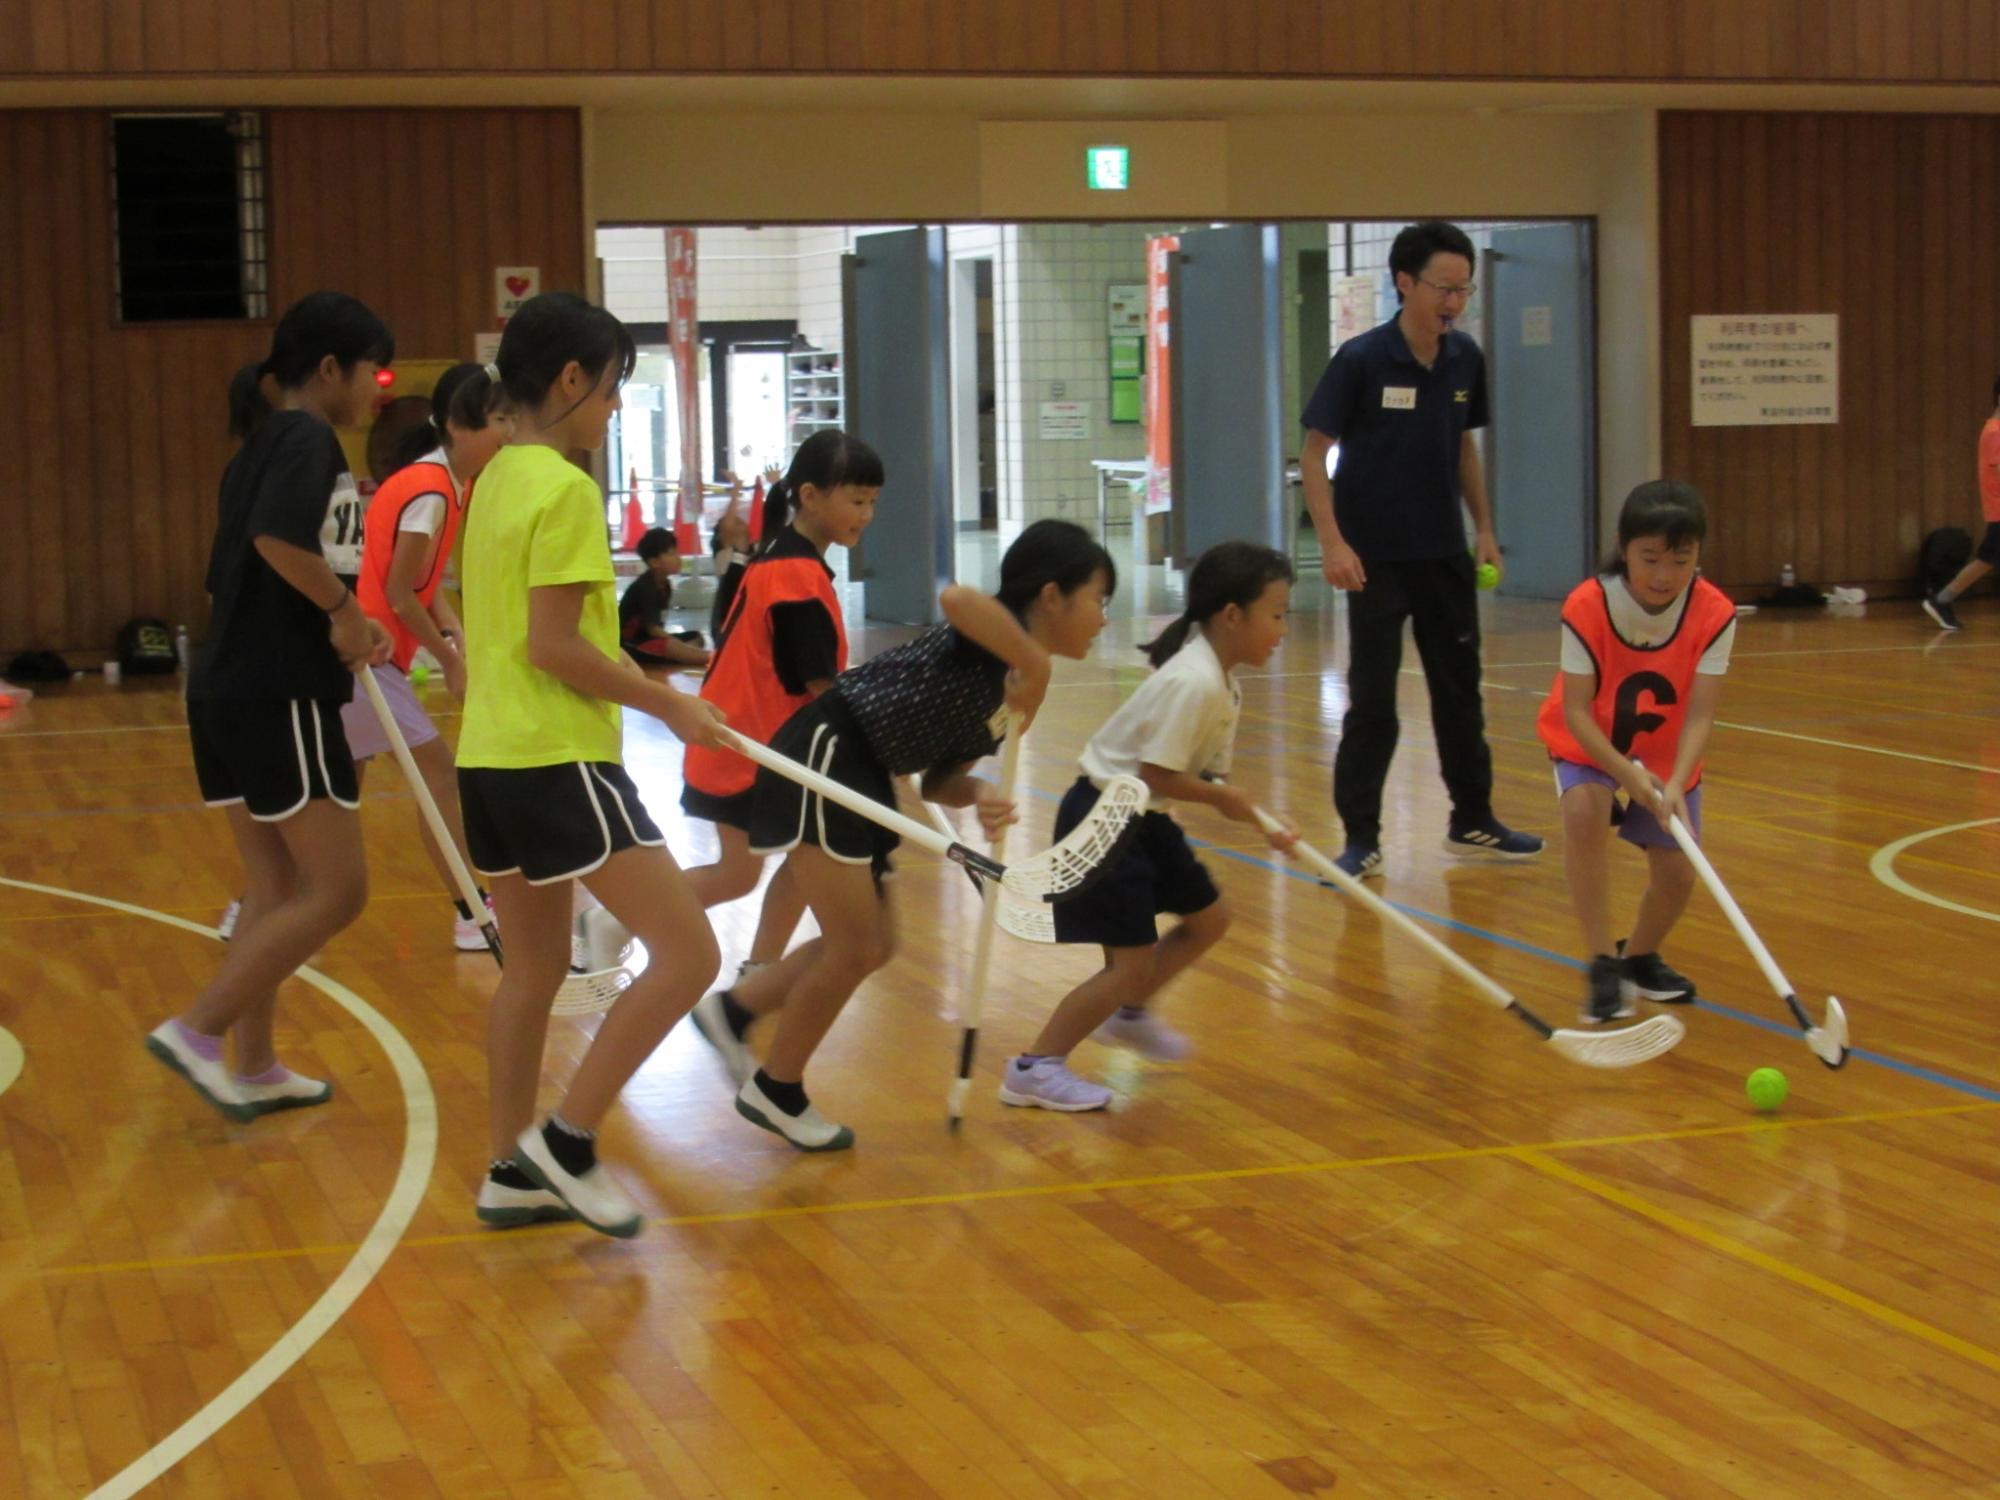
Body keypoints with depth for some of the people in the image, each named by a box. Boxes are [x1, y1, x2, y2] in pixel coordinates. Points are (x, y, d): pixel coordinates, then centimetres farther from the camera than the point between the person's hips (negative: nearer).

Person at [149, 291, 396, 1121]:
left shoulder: (261, 445, 17)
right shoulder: (308, 439, -11)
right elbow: (278, 538, -30)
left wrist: (339, 625, 11)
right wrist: (345, 610, -16)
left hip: (228, 693, 10)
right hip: (278, 700, -10)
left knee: (274, 889, 15)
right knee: (336, 890, -4)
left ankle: (254, 1070, 18)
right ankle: (197, 1030, -4)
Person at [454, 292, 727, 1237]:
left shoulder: (497, 479, 13)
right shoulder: (566, 490, -13)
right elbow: (553, 644, -18)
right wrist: (668, 704, -10)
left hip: (488, 757, 10)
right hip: (559, 759, -10)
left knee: (533, 966, 17)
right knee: (686, 954, -6)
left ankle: (513, 1174, 20)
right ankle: (567, 1139, -4)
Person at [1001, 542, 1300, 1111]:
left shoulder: (1223, 686, 6)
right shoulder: (1194, 683, -25)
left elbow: (1207, 775, 9)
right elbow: (1156, 773, -27)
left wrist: (1261, 823, -3)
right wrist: (1224, 796, -12)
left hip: (1145, 820, 10)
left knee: (1207, 919, 19)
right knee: (1132, 963, -9)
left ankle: (1129, 1014, 38)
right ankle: (1034, 1069, 1)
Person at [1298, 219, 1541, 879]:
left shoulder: (1465, 360, 1)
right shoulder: (1360, 360, -14)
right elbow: (1313, 453, -11)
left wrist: (1484, 527, 11)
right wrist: (1332, 542, -20)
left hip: (1445, 554, 5)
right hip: (1376, 559, -5)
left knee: (1460, 691, 13)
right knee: (1372, 704, -3)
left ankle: (1472, 822, 26)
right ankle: (1361, 839, 6)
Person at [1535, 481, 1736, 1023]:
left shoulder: (1714, 614, -24)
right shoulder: (1587, 607, -29)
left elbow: (1699, 715, -26)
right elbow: (1576, 710, -27)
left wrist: (1674, 785, -42)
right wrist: (1627, 774, -39)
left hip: (1668, 756, 2)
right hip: (1591, 745, -2)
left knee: (1677, 873, -3)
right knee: (1585, 810, -33)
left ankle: (1640, 958, 31)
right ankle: (1603, 966, -23)